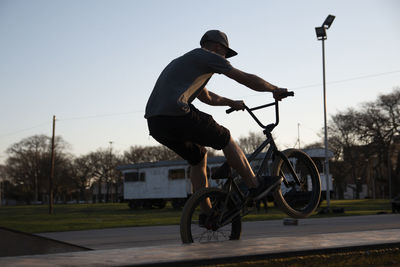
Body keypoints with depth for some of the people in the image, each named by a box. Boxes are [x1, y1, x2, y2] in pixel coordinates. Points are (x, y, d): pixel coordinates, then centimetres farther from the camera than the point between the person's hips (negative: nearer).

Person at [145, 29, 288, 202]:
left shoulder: (185, 61, 33)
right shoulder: (209, 57, 6)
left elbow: (207, 97, 46)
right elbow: (247, 79, 8)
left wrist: (231, 102, 57)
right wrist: (275, 90, 22)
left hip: (155, 124, 9)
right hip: (176, 116, -9)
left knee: (198, 157, 22)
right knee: (225, 139, 9)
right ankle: (254, 186, 18)